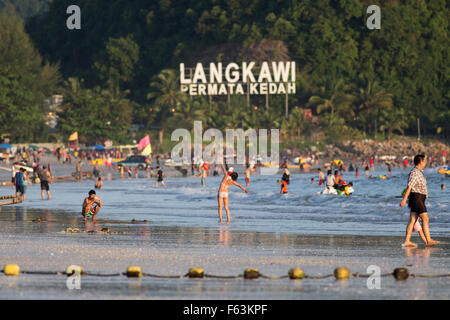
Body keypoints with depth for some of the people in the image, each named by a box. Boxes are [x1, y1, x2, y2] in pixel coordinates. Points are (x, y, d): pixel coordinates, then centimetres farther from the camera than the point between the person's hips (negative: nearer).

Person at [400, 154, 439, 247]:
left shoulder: (419, 172, 18)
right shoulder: (414, 172, -14)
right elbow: (409, 187, -20)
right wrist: (404, 199, -25)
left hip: (419, 199, 10)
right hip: (417, 198, -10)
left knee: (412, 220, 5)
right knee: (425, 219, -9)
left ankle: (407, 241, 3)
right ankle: (429, 240, -9)